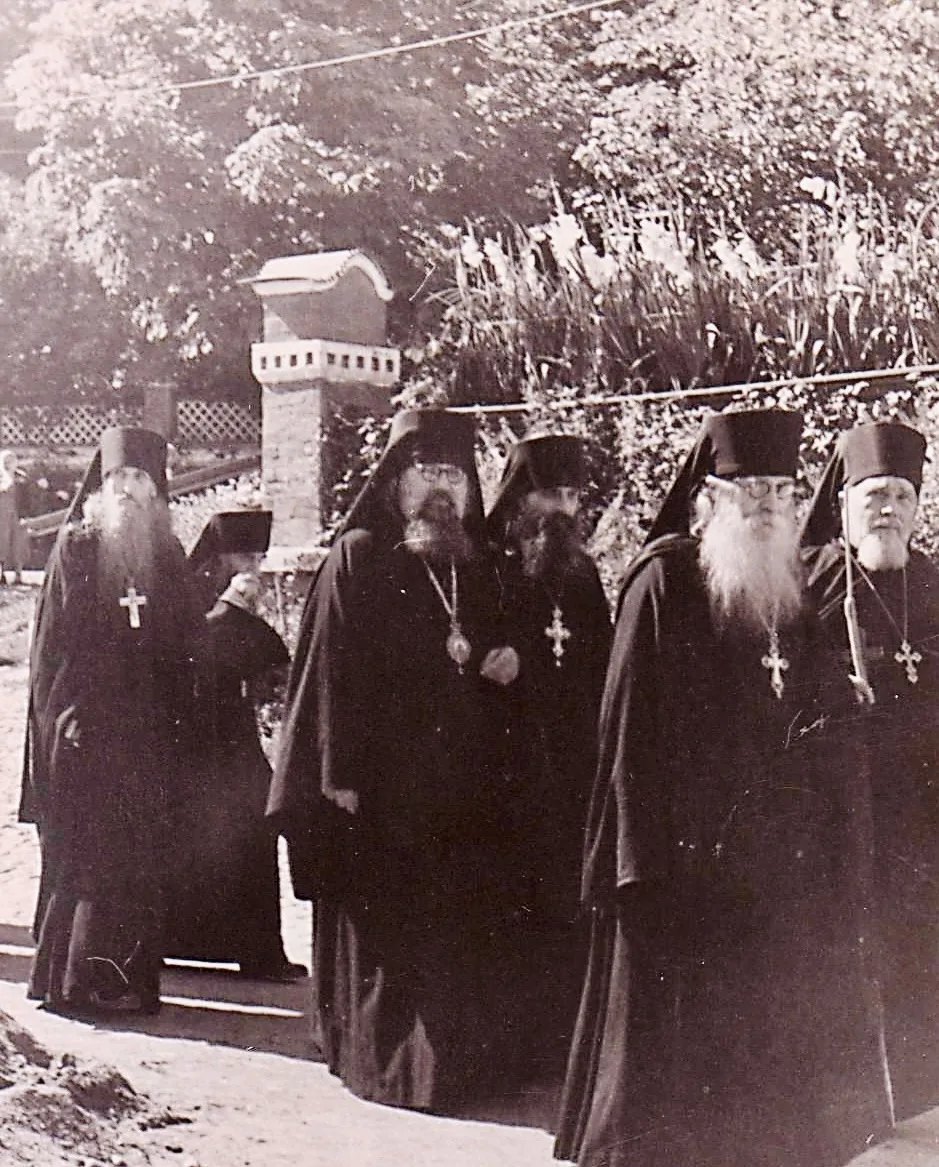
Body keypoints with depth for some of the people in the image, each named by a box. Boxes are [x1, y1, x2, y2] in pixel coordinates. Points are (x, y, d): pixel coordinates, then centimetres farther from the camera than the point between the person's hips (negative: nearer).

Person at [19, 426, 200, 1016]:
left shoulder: (167, 557, 10)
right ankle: (72, 979, 5)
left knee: (138, 862, 2)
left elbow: (183, 651, 10)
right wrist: (63, 716, -13)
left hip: (145, 733, 3)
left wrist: (178, 736, 3)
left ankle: (125, 977, 7)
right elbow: (52, 646, -3)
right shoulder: (77, 550, 0)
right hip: (83, 732, -3)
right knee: (80, 861, -2)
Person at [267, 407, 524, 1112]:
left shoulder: (476, 567, 14)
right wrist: (342, 773, -13)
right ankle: (381, 1060, 10)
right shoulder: (358, 558, -1)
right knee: (385, 931, -1)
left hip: (464, 784, 5)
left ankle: (462, 1063, 13)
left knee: (466, 932, 5)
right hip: (382, 780, -5)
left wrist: (507, 664, -2)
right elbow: (333, 670, -7)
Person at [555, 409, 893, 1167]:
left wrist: (842, 861, 7)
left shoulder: (798, 595, 11)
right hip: (685, 868, -6)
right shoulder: (663, 584, -7)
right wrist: (644, 862, -16)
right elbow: (630, 730, -11)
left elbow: (822, 739, 13)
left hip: (784, 869, 6)